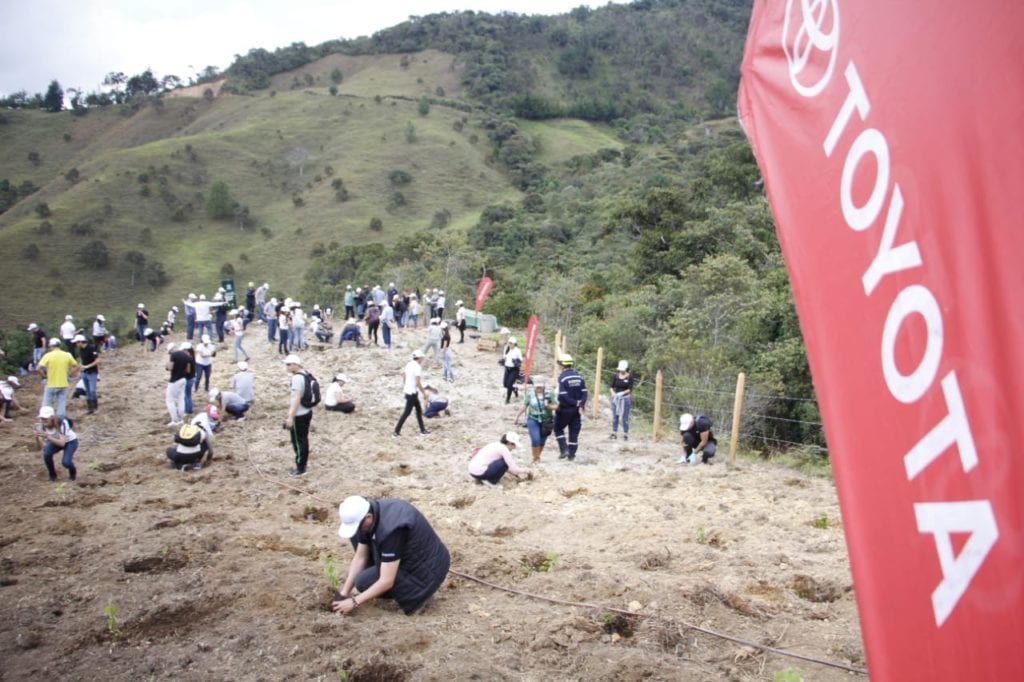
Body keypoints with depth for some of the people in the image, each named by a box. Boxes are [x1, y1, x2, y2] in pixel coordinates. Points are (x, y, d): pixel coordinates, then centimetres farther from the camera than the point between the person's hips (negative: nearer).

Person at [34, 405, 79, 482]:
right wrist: (37, 438, -43)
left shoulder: (62, 423, -35)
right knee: (46, 454, -25)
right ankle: (52, 476, 2)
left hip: (70, 441, -4)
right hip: (55, 440, 4)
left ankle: (73, 473, 12)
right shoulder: (41, 425, -22)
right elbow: (40, 447, -23)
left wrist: (47, 437, -54)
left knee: (65, 462, -25)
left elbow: (62, 443, -42)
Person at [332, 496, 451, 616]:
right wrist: (344, 593, 1)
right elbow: (360, 557, 2)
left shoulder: (391, 528, -34)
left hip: (427, 570, -8)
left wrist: (354, 602, -19)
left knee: (364, 582, -19)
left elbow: (387, 582, -29)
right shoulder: (371, 512, -9)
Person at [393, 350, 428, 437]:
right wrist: (424, 392, -14)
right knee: (407, 412, -2)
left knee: (419, 410, 17)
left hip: (407, 390, 9)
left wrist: (404, 385, 34)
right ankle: (396, 431, 1)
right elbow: (418, 383, -23)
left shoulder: (409, 364, 6)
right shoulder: (418, 367, -19)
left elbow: (403, 374, 20)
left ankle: (422, 430, 23)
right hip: (412, 392, -9)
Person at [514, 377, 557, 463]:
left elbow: (556, 406, -6)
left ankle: (537, 457, 33)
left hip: (546, 421, 1)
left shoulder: (549, 394, -5)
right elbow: (524, 406, 5)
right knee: (535, 440, -15)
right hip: (533, 420, -1)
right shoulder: (530, 394, -2)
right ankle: (536, 458, 3)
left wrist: (548, 406, -25)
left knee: (542, 441, 10)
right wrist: (517, 416, 6)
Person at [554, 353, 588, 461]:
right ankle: (571, 454, 12)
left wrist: (575, 403, -12)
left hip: (565, 409, -5)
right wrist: (581, 405, -6)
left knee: (558, 428, 13)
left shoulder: (562, 377, -14)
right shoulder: (579, 376, 3)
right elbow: (584, 392, -1)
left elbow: (562, 395, -20)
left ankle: (564, 449, 0)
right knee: (574, 431, 10)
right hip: (576, 409, 5)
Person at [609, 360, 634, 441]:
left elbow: (630, 389, -10)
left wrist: (622, 393, -24)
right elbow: (611, 387, 3)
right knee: (615, 417, 7)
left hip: (625, 399, -3)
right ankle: (614, 433, 15)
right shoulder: (615, 376, 3)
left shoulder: (629, 377, -6)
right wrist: (612, 392, -17)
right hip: (615, 398, 3)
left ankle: (625, 434, 9)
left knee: (625, 417, 0)